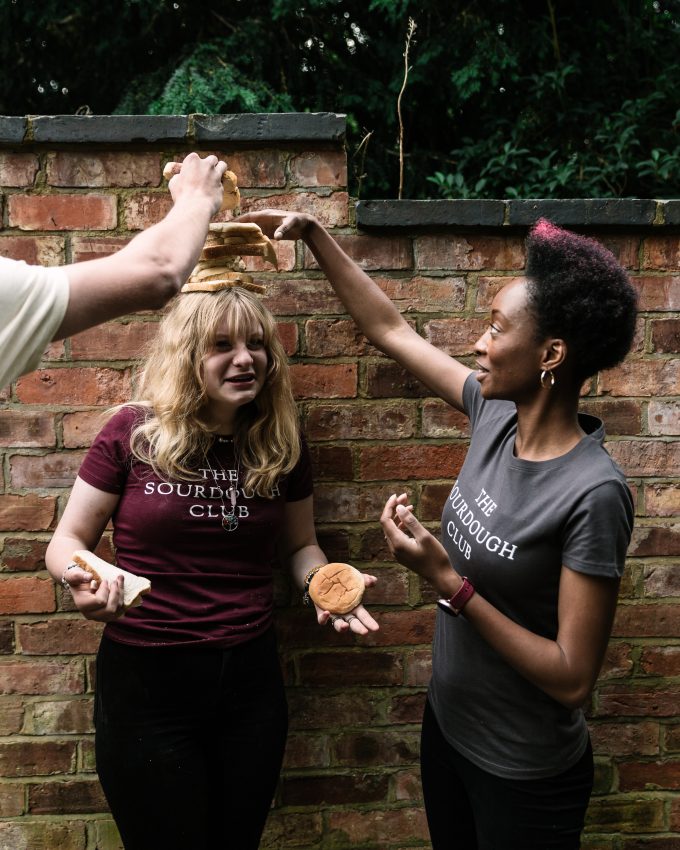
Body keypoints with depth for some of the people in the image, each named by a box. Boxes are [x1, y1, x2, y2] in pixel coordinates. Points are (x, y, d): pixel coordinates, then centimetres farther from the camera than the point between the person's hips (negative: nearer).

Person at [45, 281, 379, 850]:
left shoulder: (281, 446, -2)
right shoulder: (134, 433, -11)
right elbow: (69, 538, -2)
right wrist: (83, 578, -25)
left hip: (251, 677, 3)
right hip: (145, 678, -3)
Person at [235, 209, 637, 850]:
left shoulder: (593, 494, -28)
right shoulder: (497, 415, -9)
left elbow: (572, 678, -25)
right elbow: (390, 330, 1)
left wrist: (449, 581, -28)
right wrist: (311, 232, 2)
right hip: (447, 726, 6)